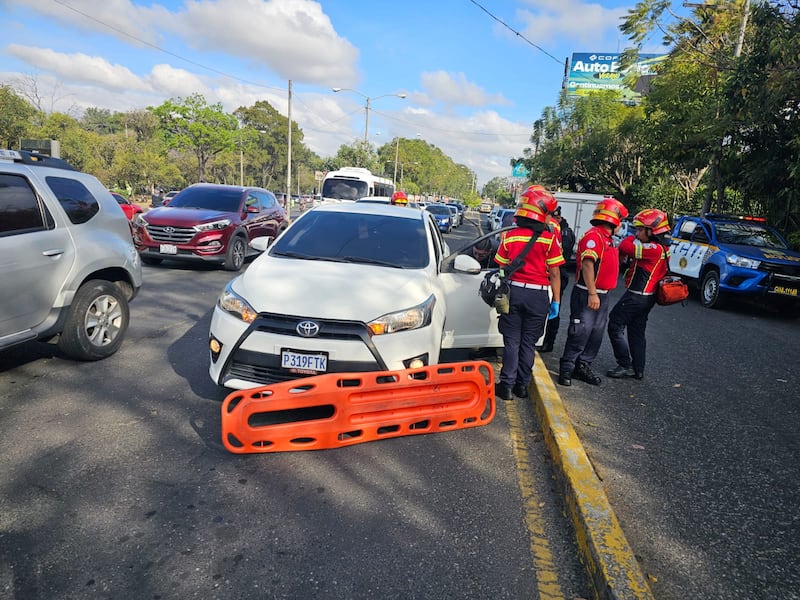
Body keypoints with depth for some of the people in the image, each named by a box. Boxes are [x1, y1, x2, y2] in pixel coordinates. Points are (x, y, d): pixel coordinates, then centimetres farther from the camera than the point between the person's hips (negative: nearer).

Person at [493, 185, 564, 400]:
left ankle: (507, 385, 10)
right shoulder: (549, 238, -9)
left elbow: (502, 268, 2)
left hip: (514, 292, 1)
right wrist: (556, 300, 2)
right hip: (538, 295, -1)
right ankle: (522, 385, 19)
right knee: (528, 343, 11)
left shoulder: (509, 236, -3)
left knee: (512, 341, 10)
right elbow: (554, 273, -6)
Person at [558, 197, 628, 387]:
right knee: (580, 333, -6)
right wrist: (592, 293, -27)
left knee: (596, 334, 13)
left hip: (601, 294, 10)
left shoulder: (608, 239, 18)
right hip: (588, 294, -10)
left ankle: (583, 366, 24)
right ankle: (566, 369, 4)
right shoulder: (593, 235, -14)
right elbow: (587, 265, -22)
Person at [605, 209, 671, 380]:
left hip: (636, 296, -10)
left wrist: (632, 237, -8)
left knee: (615, 326, -1)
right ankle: (638, 369, 22)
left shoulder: (655, 249, -22)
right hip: (647, 297, 10)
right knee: (637, 332, 16)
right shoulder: (661, 247, 11)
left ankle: (625, 366, 2)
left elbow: (625, 247, -26)